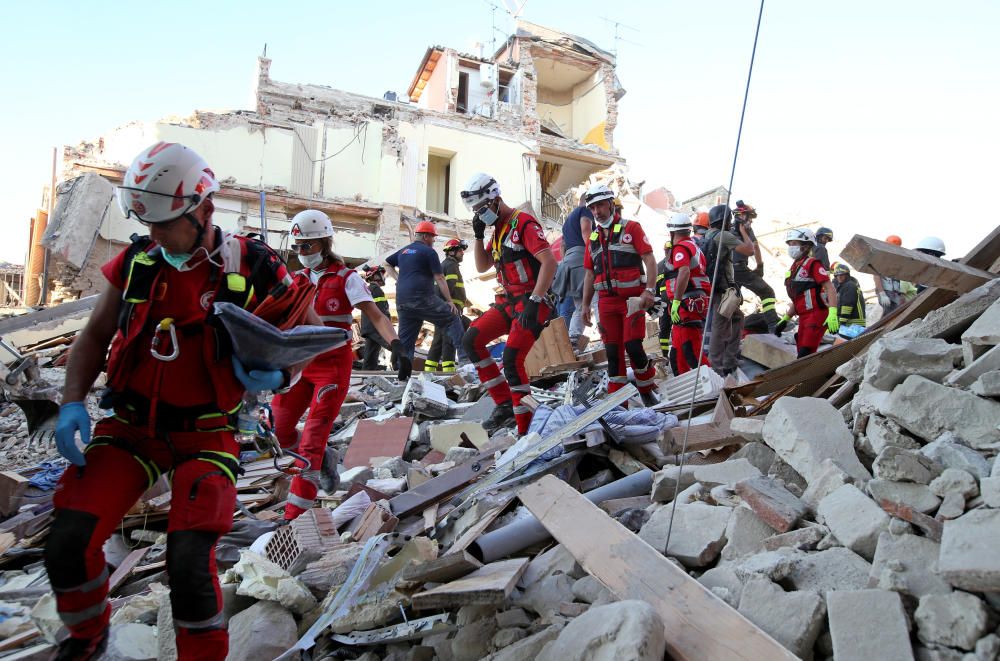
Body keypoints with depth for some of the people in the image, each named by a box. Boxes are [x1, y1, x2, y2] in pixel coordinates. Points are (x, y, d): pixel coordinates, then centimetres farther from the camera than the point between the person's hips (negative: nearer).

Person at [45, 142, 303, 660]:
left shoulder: (254, 269, -10)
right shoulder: (135, 262, 0)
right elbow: (95, 335, 11)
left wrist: (273, 375, -21)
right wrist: (72, 403, -3)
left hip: (206, 436, -3)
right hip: (131, 426, 4)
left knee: (189, 564, -17)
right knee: (66, 545, -5)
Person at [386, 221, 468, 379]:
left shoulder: (403, 251, 21)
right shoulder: (429, 252, -1)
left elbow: (387, 263, 34)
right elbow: (439, 278, -5)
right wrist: (449, 301, -2)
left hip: (402, 301, 7)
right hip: (423, 298, -7)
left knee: (405, 339, 8)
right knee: (453, 319, 1)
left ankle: (402, 375, 5)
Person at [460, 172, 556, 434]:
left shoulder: (523, 223, -12)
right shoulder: (498, 229, 15)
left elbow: (549, 262, -22)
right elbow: (482, 267, 20)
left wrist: (534, 302, -26)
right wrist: (478, 235, 6)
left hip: (532, 303, -9)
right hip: (509, 301, 9)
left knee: (512, 358, -19)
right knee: (471, 340, -1)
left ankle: (526, 429, -8)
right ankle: (504, 403, 2)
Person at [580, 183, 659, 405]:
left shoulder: (631, 228, 1)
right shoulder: (593, 238, 16)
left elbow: (649, 260, -7)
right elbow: (589, 274, 19)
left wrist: (649, 290, -19)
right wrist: (585, 305, 14)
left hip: (632, 298, -5)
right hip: (606, 301, 5)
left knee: (633, 346, -10)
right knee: (613, 350, 4)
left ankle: (647, 391, 12)